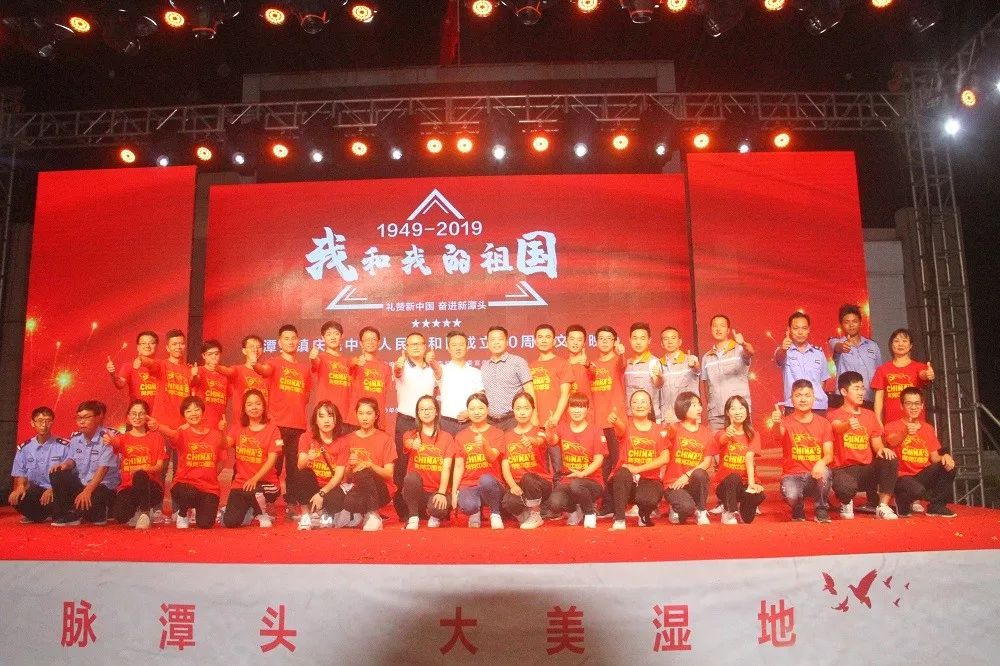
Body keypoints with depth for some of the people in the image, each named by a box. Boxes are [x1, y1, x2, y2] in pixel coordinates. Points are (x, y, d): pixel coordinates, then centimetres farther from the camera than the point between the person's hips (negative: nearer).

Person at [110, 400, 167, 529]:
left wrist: (142, 469, -23)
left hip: (150, 488, -1)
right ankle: (137, 514, 6)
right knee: (119, 515, -31)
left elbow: (159, 467, 0)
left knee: (140, 475, -38)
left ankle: (145, 513, -19)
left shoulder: (156, 437, 8)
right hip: (127, 487, 2)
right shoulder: (124, 438, 10)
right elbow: (115, 444, -18)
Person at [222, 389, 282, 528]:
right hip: (241, 481, 3)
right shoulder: (239, 429, 10)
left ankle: (262, 513, -3)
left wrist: (255, 479, -24)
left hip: (265, 482, -3)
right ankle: (249, 510, 21)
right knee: (230, 522, -15)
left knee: (252, 491, -38)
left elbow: (272, 460, -11)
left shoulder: (272, 429, -3)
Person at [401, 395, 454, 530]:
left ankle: (435, 516, 5)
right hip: (416, 491, 1)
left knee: (438, 508, -34)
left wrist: (441, 493, -19)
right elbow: (408, 443, -19)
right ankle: (413, 517, -11)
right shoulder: (410, 435, 8)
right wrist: (413, 445, -45)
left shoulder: (446, 438, 7)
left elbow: (446, 468, -4)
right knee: (411, 477, -33)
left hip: (437, 491, -1)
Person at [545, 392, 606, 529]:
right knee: (555, 503, -28)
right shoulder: (562, 428, 5)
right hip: (567, 480, 2)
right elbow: (552, 441, -17)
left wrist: (582, 473, -24)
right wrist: (548, 430, -41)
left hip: (592, 481, -2)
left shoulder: (595, 431, -1)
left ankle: (590, 513, -4)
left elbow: (598, 460, -7)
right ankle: (575, 510, 10)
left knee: (575, 485, -37)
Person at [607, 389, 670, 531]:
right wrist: (614, 419, -51)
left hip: (650, 479, 1)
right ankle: (619, 520, -24)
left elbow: (665, 458, -5)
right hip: (624, 480, -1)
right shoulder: (626, 425, 1)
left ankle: (644, 516, 7)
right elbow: (621, 425, -25)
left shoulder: (659, 430, 6)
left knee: (647, 499, -32)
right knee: (623, 473, -36)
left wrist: (638, 469, -15)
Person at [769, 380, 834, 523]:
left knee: (824, 472, -33)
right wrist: (776, 424, -53)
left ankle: (821, 511, -6)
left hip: (815, 475, 2)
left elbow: (829, 455, -3)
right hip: (792, 475, -2)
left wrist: (821, 462, -28)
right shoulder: (786, 422, -3)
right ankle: (798, 511, 5)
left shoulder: (823, 423, 4)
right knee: (791, 495, -34)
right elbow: (778, 434, -28)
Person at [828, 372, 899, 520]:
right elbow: (837, 427, -27)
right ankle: (846, 503, 3)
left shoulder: (869, 415, 14)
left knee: (891, 461, -26)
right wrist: (848, 425, -52)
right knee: (846, 487, -37)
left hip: (867, 469, 4)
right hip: (844, 469, -4)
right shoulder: (834, 415, -2)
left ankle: (883, 506, -10)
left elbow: (877, 444, 14)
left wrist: (882, 449, -12)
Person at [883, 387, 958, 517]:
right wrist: (905, 433, -50)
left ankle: (936, 506, -2)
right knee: (917, 490, -36)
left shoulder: (928, 428, 13)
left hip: (923, 476, 5)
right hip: (902, 476, -5)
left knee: (949, 465, -19)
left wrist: (945, 456, -16)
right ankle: (903, 503, 1)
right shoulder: (893, 426, -4)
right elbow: (892, 442, -28)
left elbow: (935, 457, 8)